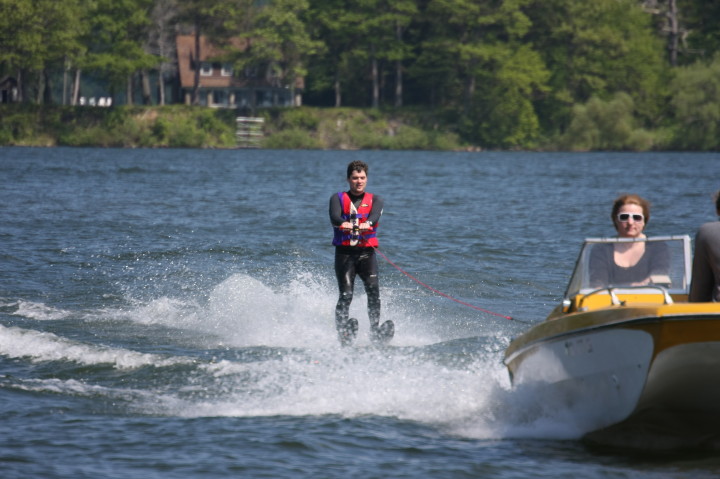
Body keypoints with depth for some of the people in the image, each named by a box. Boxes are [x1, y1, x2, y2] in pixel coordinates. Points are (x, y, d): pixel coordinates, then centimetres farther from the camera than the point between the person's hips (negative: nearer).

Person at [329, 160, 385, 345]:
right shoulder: (338, 198, 10)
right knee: (346, 295, -15)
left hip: (367, 253, 1)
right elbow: (334, 216, -13)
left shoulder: (375, 200, 13)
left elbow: (375, 214, -11)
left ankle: (375, 331, -19)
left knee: (373, 291, -18)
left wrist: (368, 223, -37)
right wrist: (343, 223, -38)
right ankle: (343, 334, -17)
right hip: (345, 253, -1)